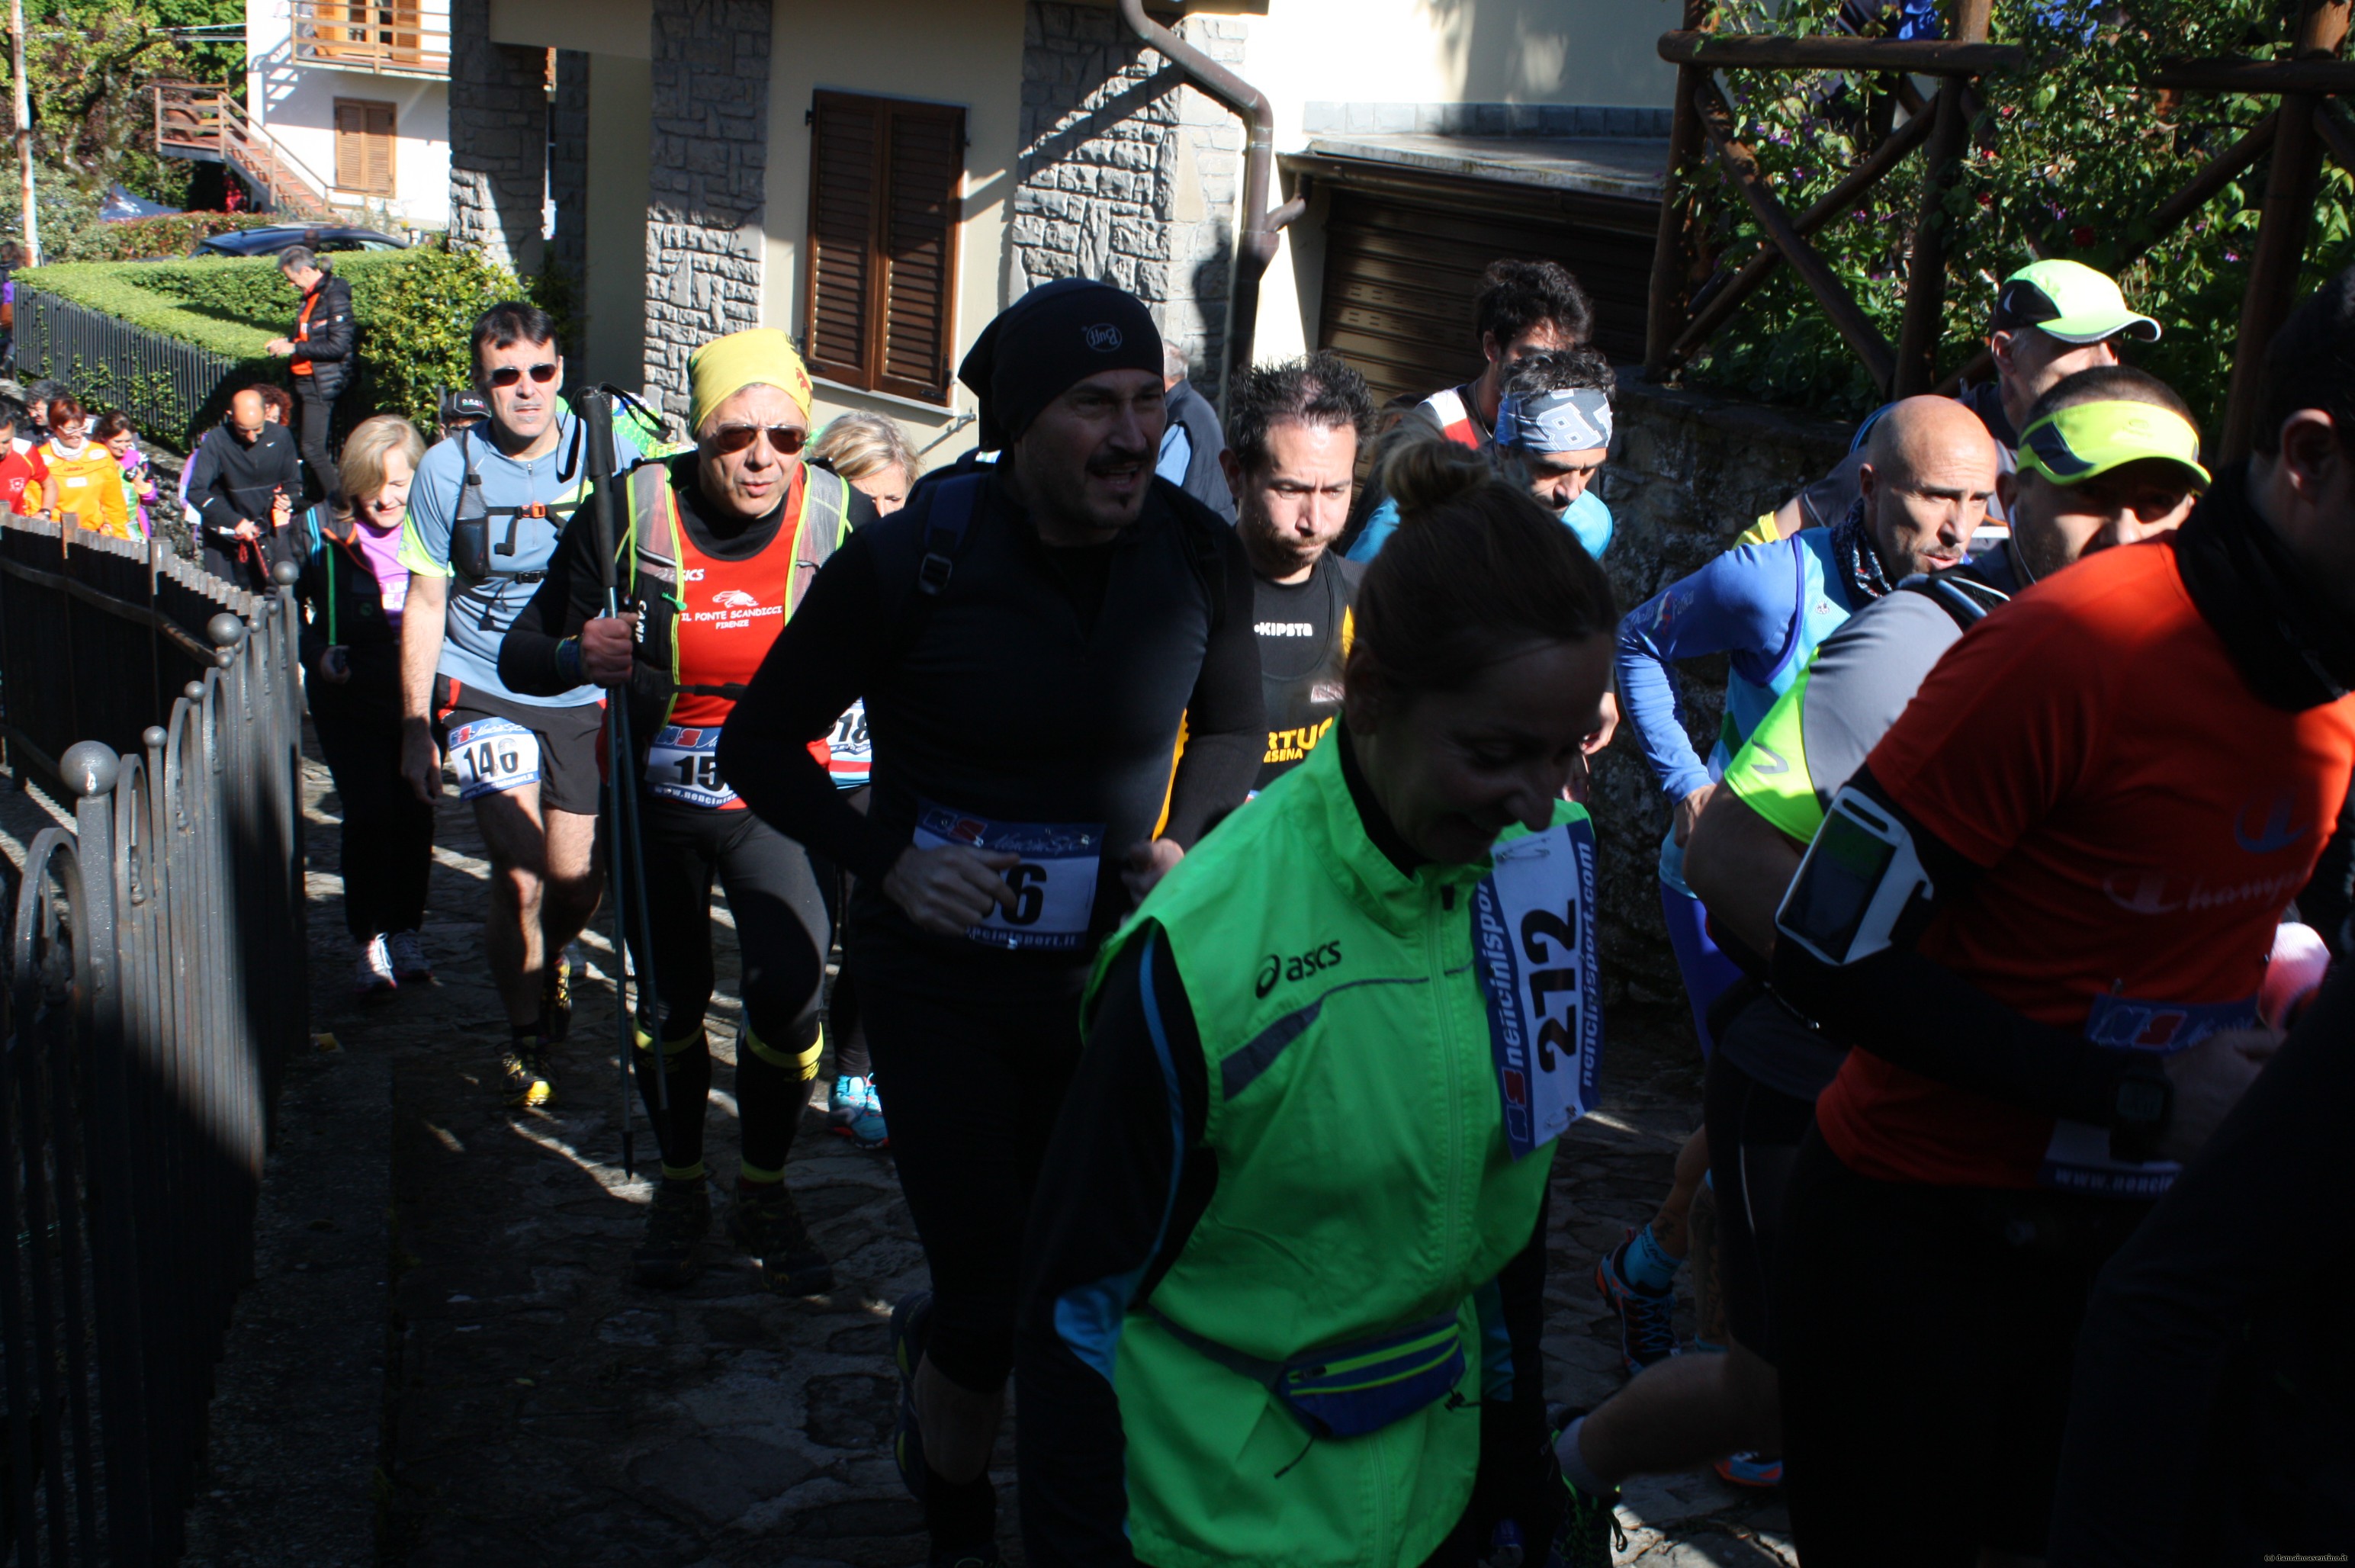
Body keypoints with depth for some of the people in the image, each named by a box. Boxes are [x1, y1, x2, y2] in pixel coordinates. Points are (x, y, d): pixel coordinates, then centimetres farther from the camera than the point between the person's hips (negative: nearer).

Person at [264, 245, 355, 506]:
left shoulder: (334, 296, -16)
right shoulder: (311, 296, 12)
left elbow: (338, 345, -22)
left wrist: (294, 348, -17)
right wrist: (285, 342, 7)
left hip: (322, 384, -9)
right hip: (305, 382, 9)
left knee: (312, 449, -10)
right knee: (308, 447, 10)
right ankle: (323, 501, 18)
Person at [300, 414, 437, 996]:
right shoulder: (327, 540, -7)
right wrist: (318, 653, -15)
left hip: (420, 698, 1)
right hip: (349, 701, -1)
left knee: (414, 812, 3)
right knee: (368, 813, -9)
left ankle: (406, 932, 20)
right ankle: (369, 941, 2)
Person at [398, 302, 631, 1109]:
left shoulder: (609, 454, -5)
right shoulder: (448, 469, -5)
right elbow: (425, 602, 2)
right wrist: (415, 728, 2)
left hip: (584, 693, 1)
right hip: (482, 688, -1)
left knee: (577, 881, 6)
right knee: (520, 877, -11)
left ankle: (550, 960, 43)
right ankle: (524, 1036, 13)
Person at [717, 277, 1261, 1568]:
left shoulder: (1197, 555, -7)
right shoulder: (909, 558, -16)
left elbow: (1232, 726, 12)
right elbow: (761, 746, -5)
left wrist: (1185, 841, -5)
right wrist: (886, 861, -17)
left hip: (1107, 967, 4)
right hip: (940, 975, -3)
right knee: (996, 1314, -1)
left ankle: (934, 1330, 53)